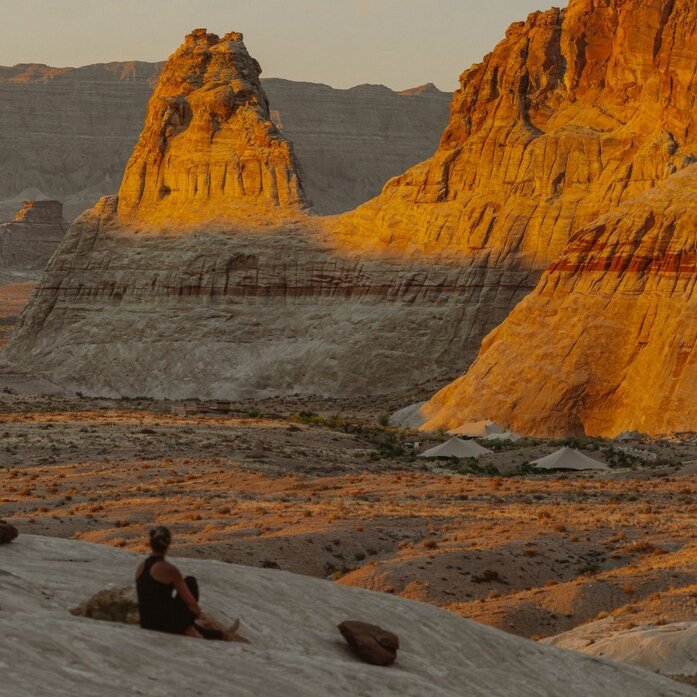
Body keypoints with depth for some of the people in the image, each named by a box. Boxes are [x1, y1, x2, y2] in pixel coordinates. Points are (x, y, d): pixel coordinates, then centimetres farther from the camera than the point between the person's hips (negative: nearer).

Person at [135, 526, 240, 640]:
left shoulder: (141, 567, 4)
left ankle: (221, 634, 44)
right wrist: (197, 611, 15)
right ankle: (189, 627, 20)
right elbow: (190, 602, -8)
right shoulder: (169, 570, -15)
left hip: (146, 625, 6)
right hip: (169, 624, -6)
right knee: (190, 581, 15)